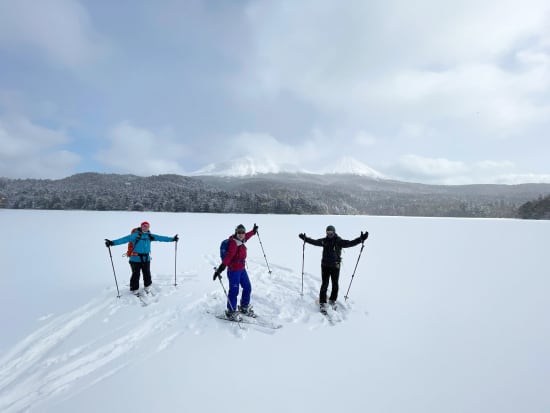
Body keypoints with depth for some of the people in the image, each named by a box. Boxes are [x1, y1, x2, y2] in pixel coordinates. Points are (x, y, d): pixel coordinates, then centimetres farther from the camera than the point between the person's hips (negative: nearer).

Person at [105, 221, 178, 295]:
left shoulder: (149, 236, 3)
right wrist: (112, 242, -32)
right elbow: (125, 239, -21)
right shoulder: (135, 235, -11)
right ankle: (134, 290, 21)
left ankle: (147, 287, 35)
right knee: (136, 275, 3)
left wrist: (172, 239, 11)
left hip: (146, 259, 4)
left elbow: (160, 238, 8)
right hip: (136, 259, -4)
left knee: (147, 274, 14)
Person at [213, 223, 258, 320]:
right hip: (234, 270, -9)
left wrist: (253, 231, 44)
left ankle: (244, 307, 36)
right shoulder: (233, 242, -19)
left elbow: (247, 236, 30)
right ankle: (231, 312, 14)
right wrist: (220, 268, -39)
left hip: (242, 269, 9)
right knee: (234, 291, -3)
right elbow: (228, 256, -30)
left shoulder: (241, 240, 5)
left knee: (247, 287, 17)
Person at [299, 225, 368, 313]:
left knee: (335, 285, 10)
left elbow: (350, 243, -15)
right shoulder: (324, 241, 2)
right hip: (325, 266, 1)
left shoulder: (339, 241, -6)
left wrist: (361, 239, -26)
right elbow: (314, 242, 13)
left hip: (335, 266, 0)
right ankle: (322, 303, 7)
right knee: (324, 285, -2)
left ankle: (332, 300, 31)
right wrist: (305, 238, 9)